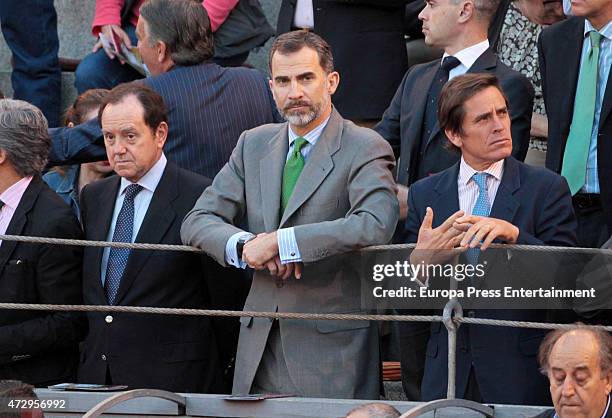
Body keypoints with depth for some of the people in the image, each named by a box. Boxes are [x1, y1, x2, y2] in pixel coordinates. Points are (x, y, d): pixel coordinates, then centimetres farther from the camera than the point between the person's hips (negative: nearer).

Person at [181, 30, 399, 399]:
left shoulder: (364, 149, -6)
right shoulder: (253, 145, 13)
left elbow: (375, 225, -24)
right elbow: (198, 222, 9)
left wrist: (279, 242, -22)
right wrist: (244, 245, -14)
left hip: (331, 347, -5)